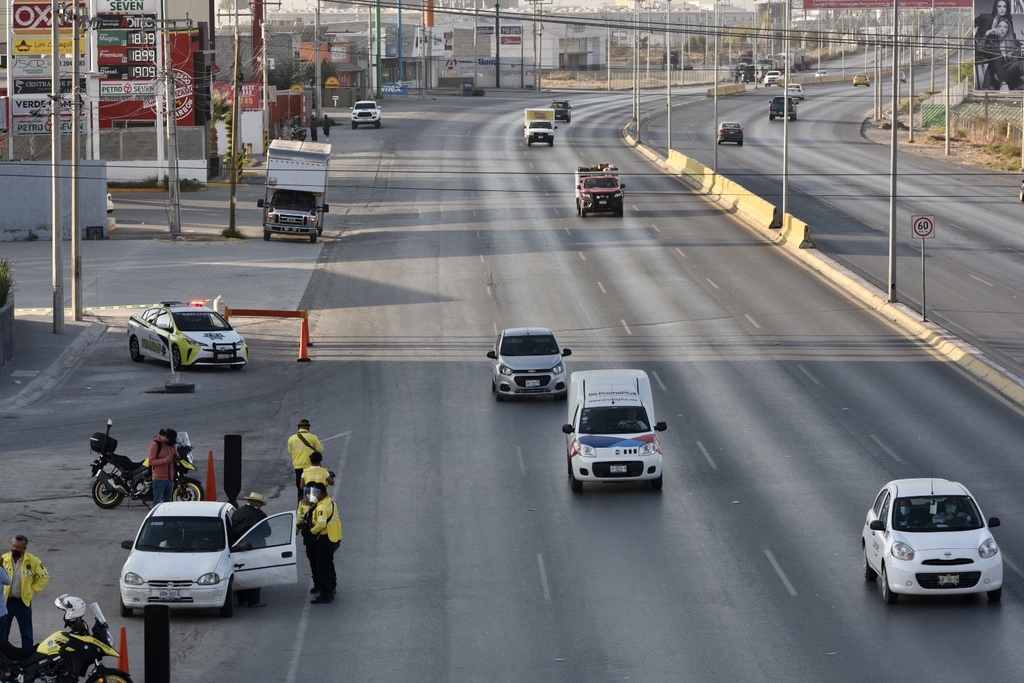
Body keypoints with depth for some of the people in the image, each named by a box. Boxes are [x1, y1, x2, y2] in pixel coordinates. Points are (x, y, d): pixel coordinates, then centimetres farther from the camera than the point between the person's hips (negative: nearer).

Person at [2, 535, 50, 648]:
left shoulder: (33, 561, -8)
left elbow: (44, 577, 2)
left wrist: (32, 590, -3)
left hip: (23, 602, -1)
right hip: (5, 601, 1)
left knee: (26, 634, 7)